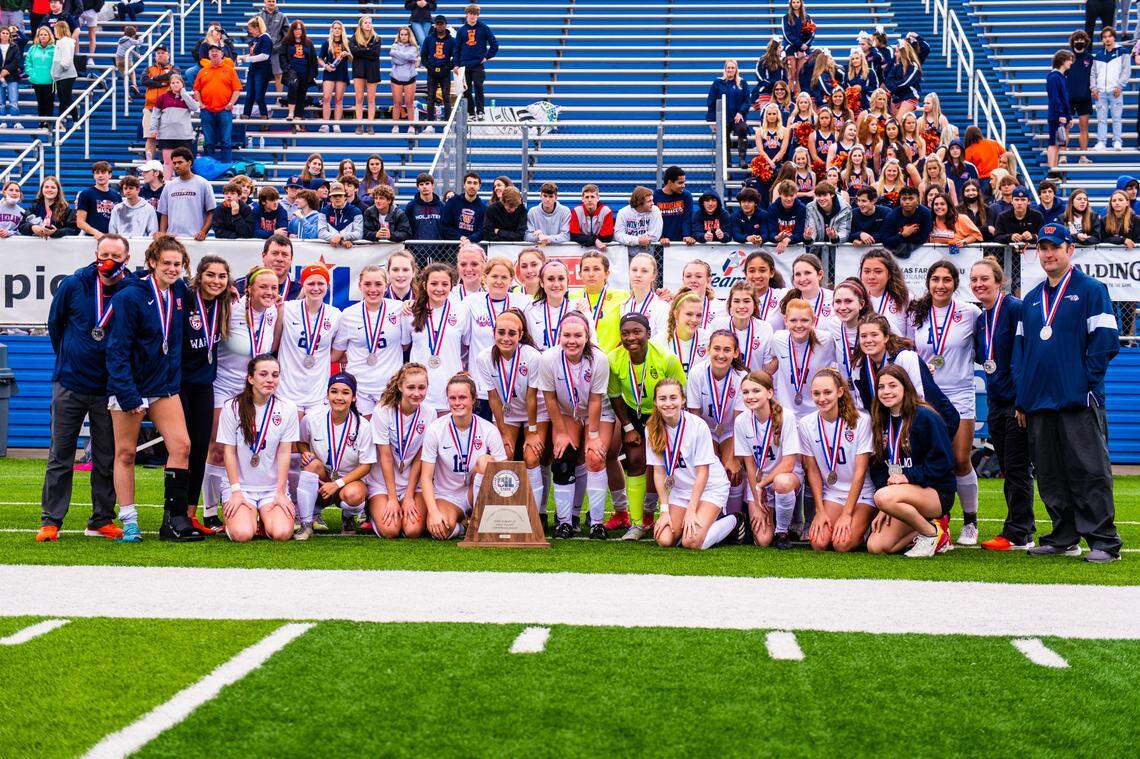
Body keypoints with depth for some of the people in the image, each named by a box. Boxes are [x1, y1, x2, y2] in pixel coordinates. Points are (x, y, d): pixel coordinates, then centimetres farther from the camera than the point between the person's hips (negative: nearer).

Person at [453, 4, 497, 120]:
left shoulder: (484, 28, 2)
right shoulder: (461, 30, 9)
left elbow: (494, 44, 4)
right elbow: (457, 48, 11)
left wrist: (487, 57, -2)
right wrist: (456, 64, 5)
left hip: (479, 65, -3)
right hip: (465, 65, 3)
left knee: (478, 88, -13)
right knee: (467, 90, 4)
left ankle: (480, 111, -8)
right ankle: (471, 113, 12)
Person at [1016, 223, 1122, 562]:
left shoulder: (1090, 290, 1)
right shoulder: (1032, 299, 19)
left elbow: (1106, 340, -5)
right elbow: (1020, 347, 20)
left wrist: (1087, 381, -12)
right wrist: (1022, 397, 12)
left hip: (1079, 402, -6)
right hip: (1039, 403, 6)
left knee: (1090, 473, -7)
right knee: (1050, 476, 8)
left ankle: (1103, 542, -4)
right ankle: (1063, 538, 17)